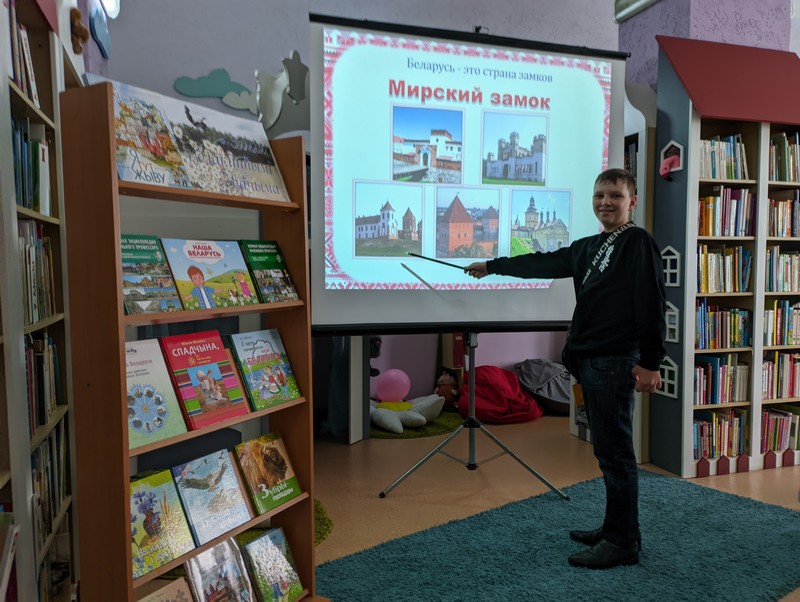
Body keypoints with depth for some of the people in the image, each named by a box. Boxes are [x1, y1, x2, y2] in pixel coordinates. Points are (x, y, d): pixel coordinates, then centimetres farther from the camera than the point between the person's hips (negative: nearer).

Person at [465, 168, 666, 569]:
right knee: (606, 450, 14)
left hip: (615, 362, -8)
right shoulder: (587, 247, 18)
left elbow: (652, 306, -13)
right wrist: (493, 266, 34)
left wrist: (650, 363, -17)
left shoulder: (639, 244, -6)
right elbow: (543, 263, 27)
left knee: (616, 452, -3)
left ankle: (624, 543, 8)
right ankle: (613, 530, 25)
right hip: (589, 360, 8)